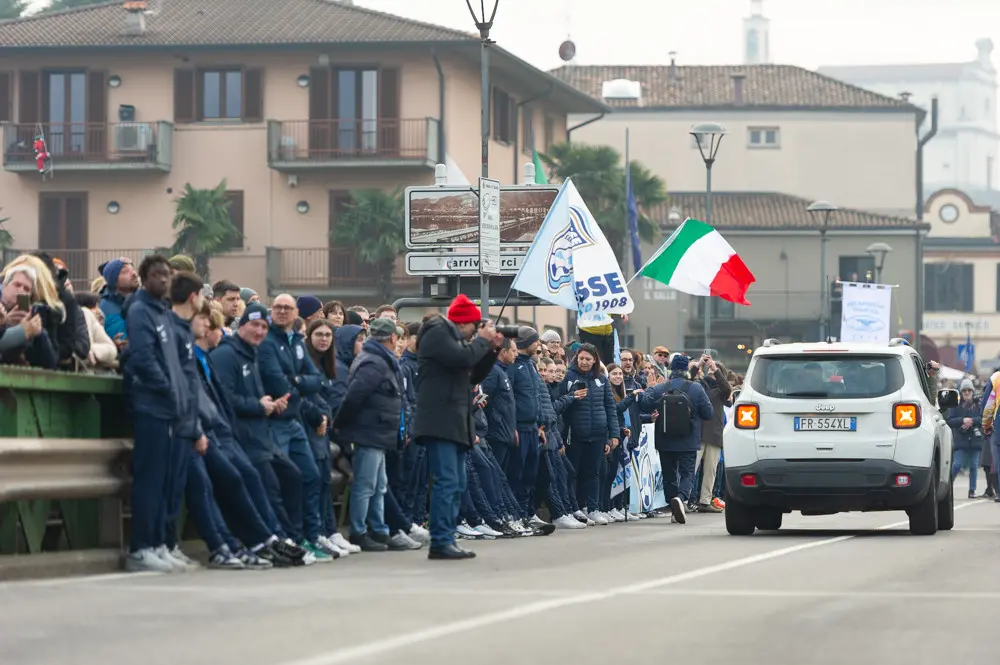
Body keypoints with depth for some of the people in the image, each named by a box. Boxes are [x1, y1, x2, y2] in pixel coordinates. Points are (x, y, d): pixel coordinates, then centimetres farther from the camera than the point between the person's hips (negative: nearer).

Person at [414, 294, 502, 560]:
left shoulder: (455, 337, 24)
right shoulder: (437, 333, -6)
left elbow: (474, 375, 24)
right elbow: (462, 358, -21)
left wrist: (491, 349, 13)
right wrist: (483, 340, -5)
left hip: (456, 422, 11)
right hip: (440, 421, -11)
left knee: (457, 485, 9)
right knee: (447, 482, -15)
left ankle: (447, 540, 10)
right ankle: (440, 543, -17)